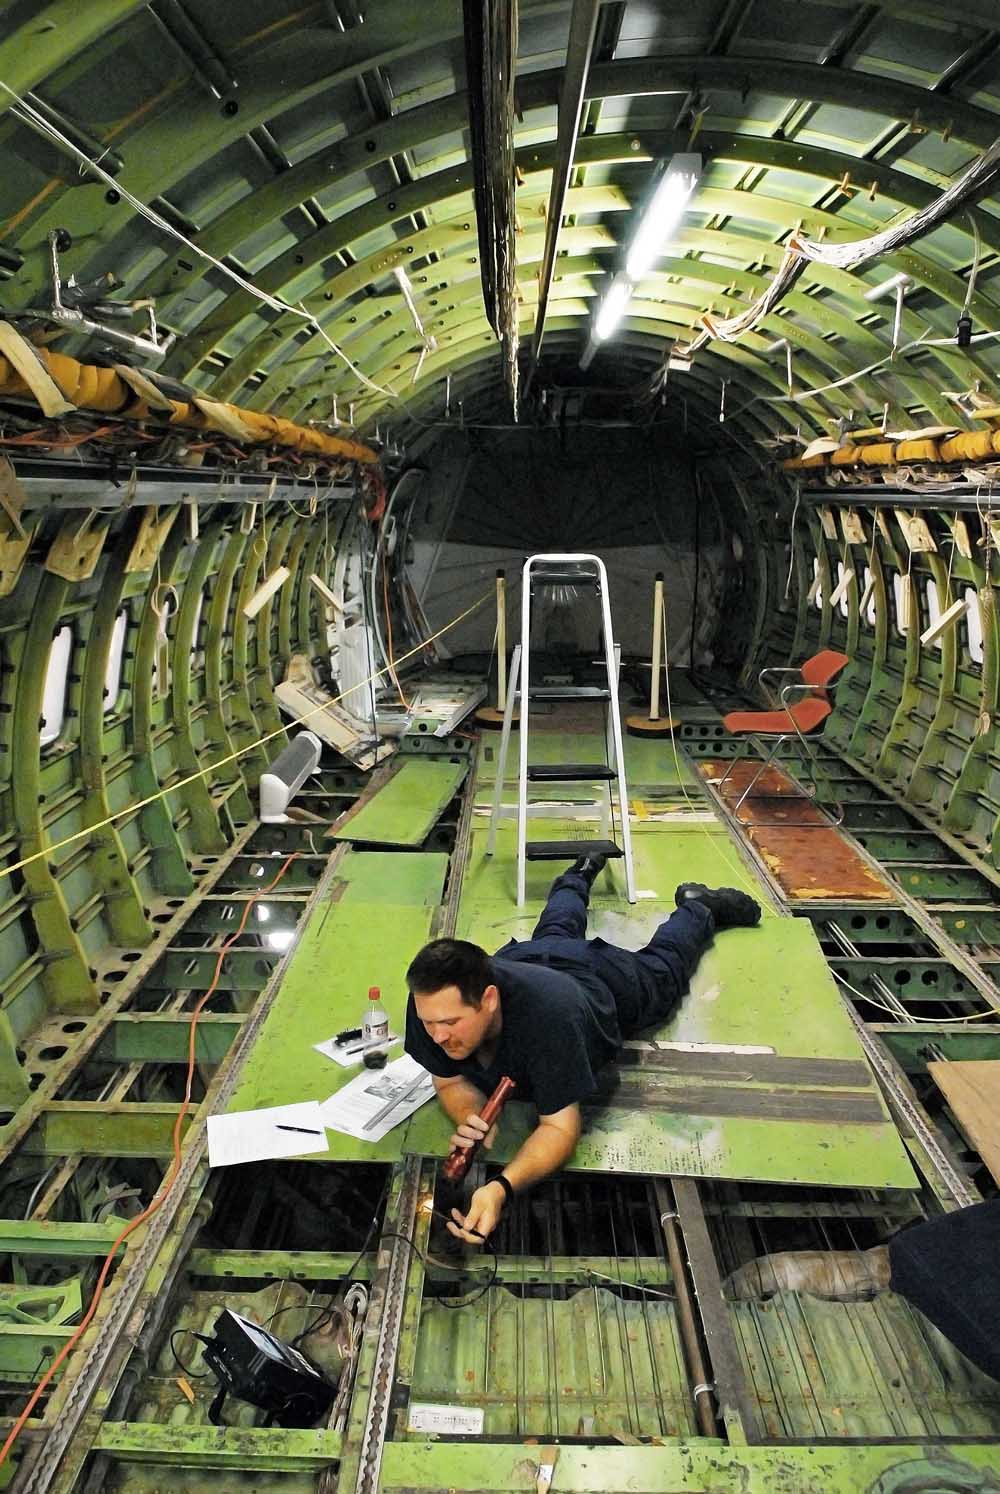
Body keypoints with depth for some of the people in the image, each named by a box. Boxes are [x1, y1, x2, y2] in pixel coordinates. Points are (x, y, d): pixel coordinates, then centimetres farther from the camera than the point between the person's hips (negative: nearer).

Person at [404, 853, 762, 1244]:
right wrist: (471, 1119, -46)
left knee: (663, 969, 29)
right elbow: (449, 1080, -23)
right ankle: (581, 874, 64)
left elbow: (560, 1126, -45)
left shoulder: (546, 1012, -52)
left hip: (603, 980, -3)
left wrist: (501, 1188, -63)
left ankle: (698, 906, 53)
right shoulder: (431, 1000, -39)